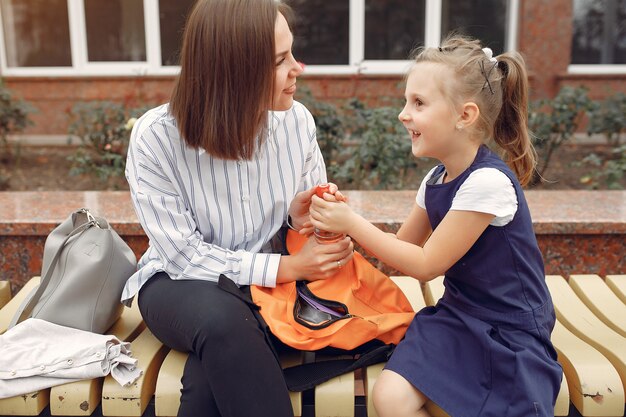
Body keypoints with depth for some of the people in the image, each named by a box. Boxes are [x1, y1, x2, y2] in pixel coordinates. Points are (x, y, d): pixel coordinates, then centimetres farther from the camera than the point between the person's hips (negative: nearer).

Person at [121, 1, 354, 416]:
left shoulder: (297, 120, -9)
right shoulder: (155, 137, -20)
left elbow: (311, 212, 7)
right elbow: (185, 256, -18)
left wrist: (304, 216, -18)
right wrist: (288, 266, -25)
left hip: (273, 279, 2)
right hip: (182, 283, -1)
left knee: (211, 379, -31)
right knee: (223, 321, -36)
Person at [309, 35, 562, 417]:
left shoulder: (488, 182, -23)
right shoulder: (436, 179, 2)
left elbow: (426, 264, -17)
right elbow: (402, 245, 11)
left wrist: (352, 223, -14)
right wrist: (342, 220, -5)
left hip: (510, 334, -6)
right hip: (458, 316, 6)